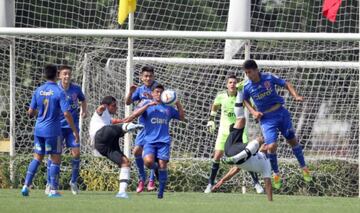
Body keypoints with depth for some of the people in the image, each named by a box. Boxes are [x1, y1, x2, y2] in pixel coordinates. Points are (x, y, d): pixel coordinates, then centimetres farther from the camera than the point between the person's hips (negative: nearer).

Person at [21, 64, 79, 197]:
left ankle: (26, 186, 6)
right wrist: (75, 131, -9)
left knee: (37, 158, 14)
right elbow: (66, 113, -16)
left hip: (39, 130, 5)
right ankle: (53, 190, 3)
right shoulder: (59, 92, -11)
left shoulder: (38, 91, 3)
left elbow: (31, 112, 6)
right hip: (53, 130, -5)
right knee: (56, 159, 5)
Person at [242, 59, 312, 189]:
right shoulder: (247, 87, -7)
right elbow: (245, 100, 12)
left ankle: (304, 168, 27)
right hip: (266, 119, -1)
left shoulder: (269, 78, -10)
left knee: (292, 141, 9)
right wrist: (253, 112, -4)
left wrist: (296, 96, -13)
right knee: (271, 146, -16)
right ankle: (276, 174, 7)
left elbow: (286, 84, 1)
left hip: (280, 112, 1)